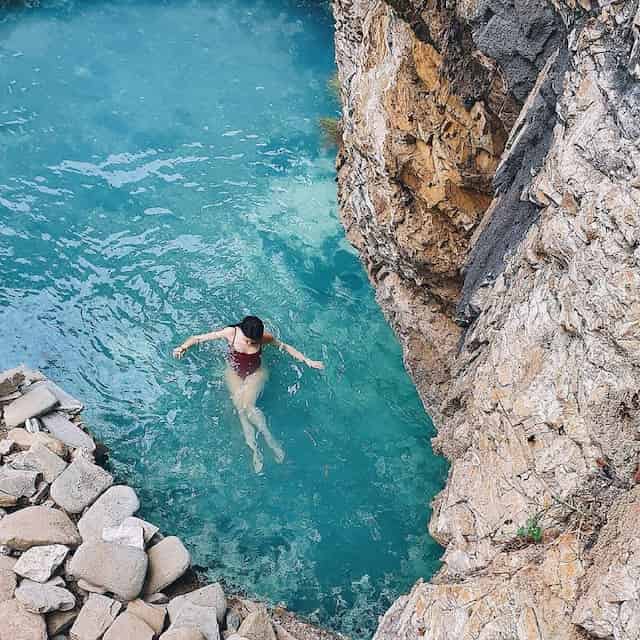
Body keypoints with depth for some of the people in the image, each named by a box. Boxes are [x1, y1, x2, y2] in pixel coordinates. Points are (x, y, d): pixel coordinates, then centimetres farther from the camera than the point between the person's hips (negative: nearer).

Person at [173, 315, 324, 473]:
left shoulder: (264, 337, -19)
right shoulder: (231, 333, -20)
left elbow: (285, 347, -3)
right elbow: (198, 338, -14)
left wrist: (307, 361, -3)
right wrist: (183, 347, -30)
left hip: (255, 373, -1)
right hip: (234, 373, 1)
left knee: (247, 406, -26)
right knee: (240, 407, -20)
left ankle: (270, 439, -15)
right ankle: (255, 450, -20)